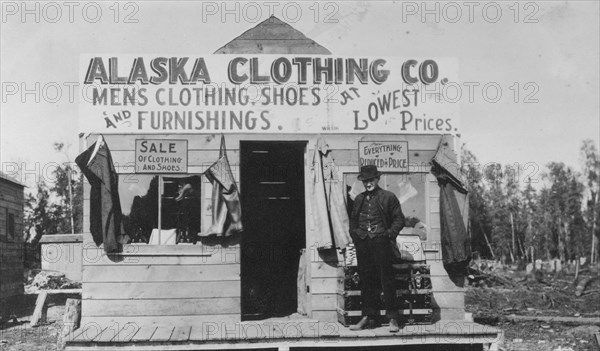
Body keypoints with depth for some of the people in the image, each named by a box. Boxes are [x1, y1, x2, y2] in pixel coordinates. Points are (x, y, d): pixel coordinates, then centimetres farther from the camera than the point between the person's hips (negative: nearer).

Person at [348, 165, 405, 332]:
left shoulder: (388, 197, 4)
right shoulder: (359, 199, 16)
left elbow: (399, 219, 3)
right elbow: (353, 220, 24)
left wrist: (390, 234, -7)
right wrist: (355, 234, 9)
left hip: (381, 242, -4)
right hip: (362, 244, 4)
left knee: (386, 280, -4)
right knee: (366, 281, 6)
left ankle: (393, 318, 0)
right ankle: (368, 317, 12)